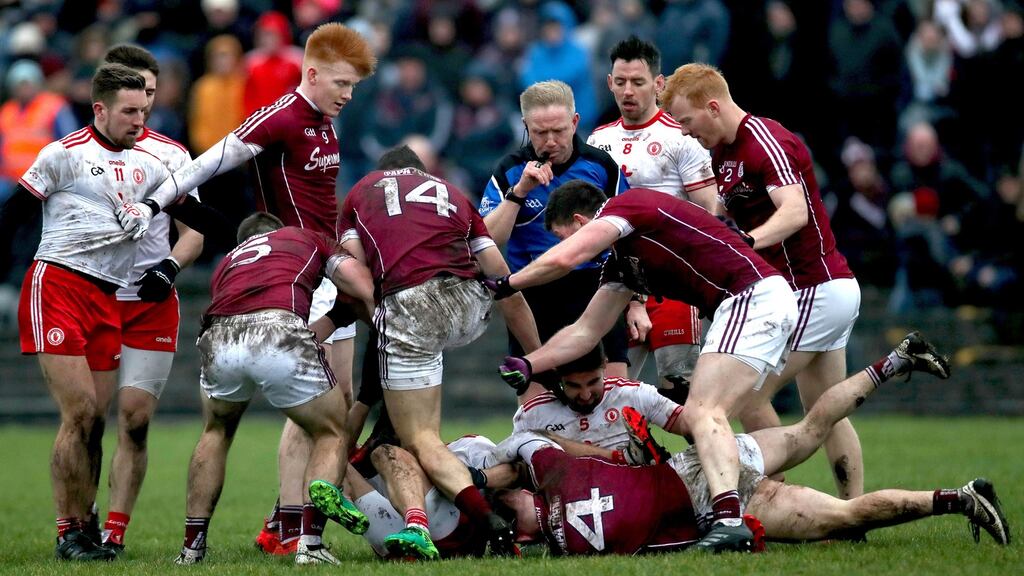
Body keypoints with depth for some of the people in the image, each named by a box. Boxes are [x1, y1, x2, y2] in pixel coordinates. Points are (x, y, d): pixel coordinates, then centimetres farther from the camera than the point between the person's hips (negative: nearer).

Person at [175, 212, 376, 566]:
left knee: (216, 431, 34)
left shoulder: (227, 263, 41)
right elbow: (365, 291, 17)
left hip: (218, 339, 4)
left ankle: (193, 544, 30)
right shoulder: (308, 238, 32)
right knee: (331, 435, 19)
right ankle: (309, 542, 1)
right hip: (278, 330, -3)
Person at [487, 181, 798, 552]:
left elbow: (561, 259, -18)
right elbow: (587, 330, 28)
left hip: (754, 295, -10)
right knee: (705, 417, 13)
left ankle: (728, 519, -34)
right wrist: (528, 365, 20)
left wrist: (505, 285, -3)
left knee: (701, 414, -18)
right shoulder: (622, 263, 24)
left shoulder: (627, 205, -5)